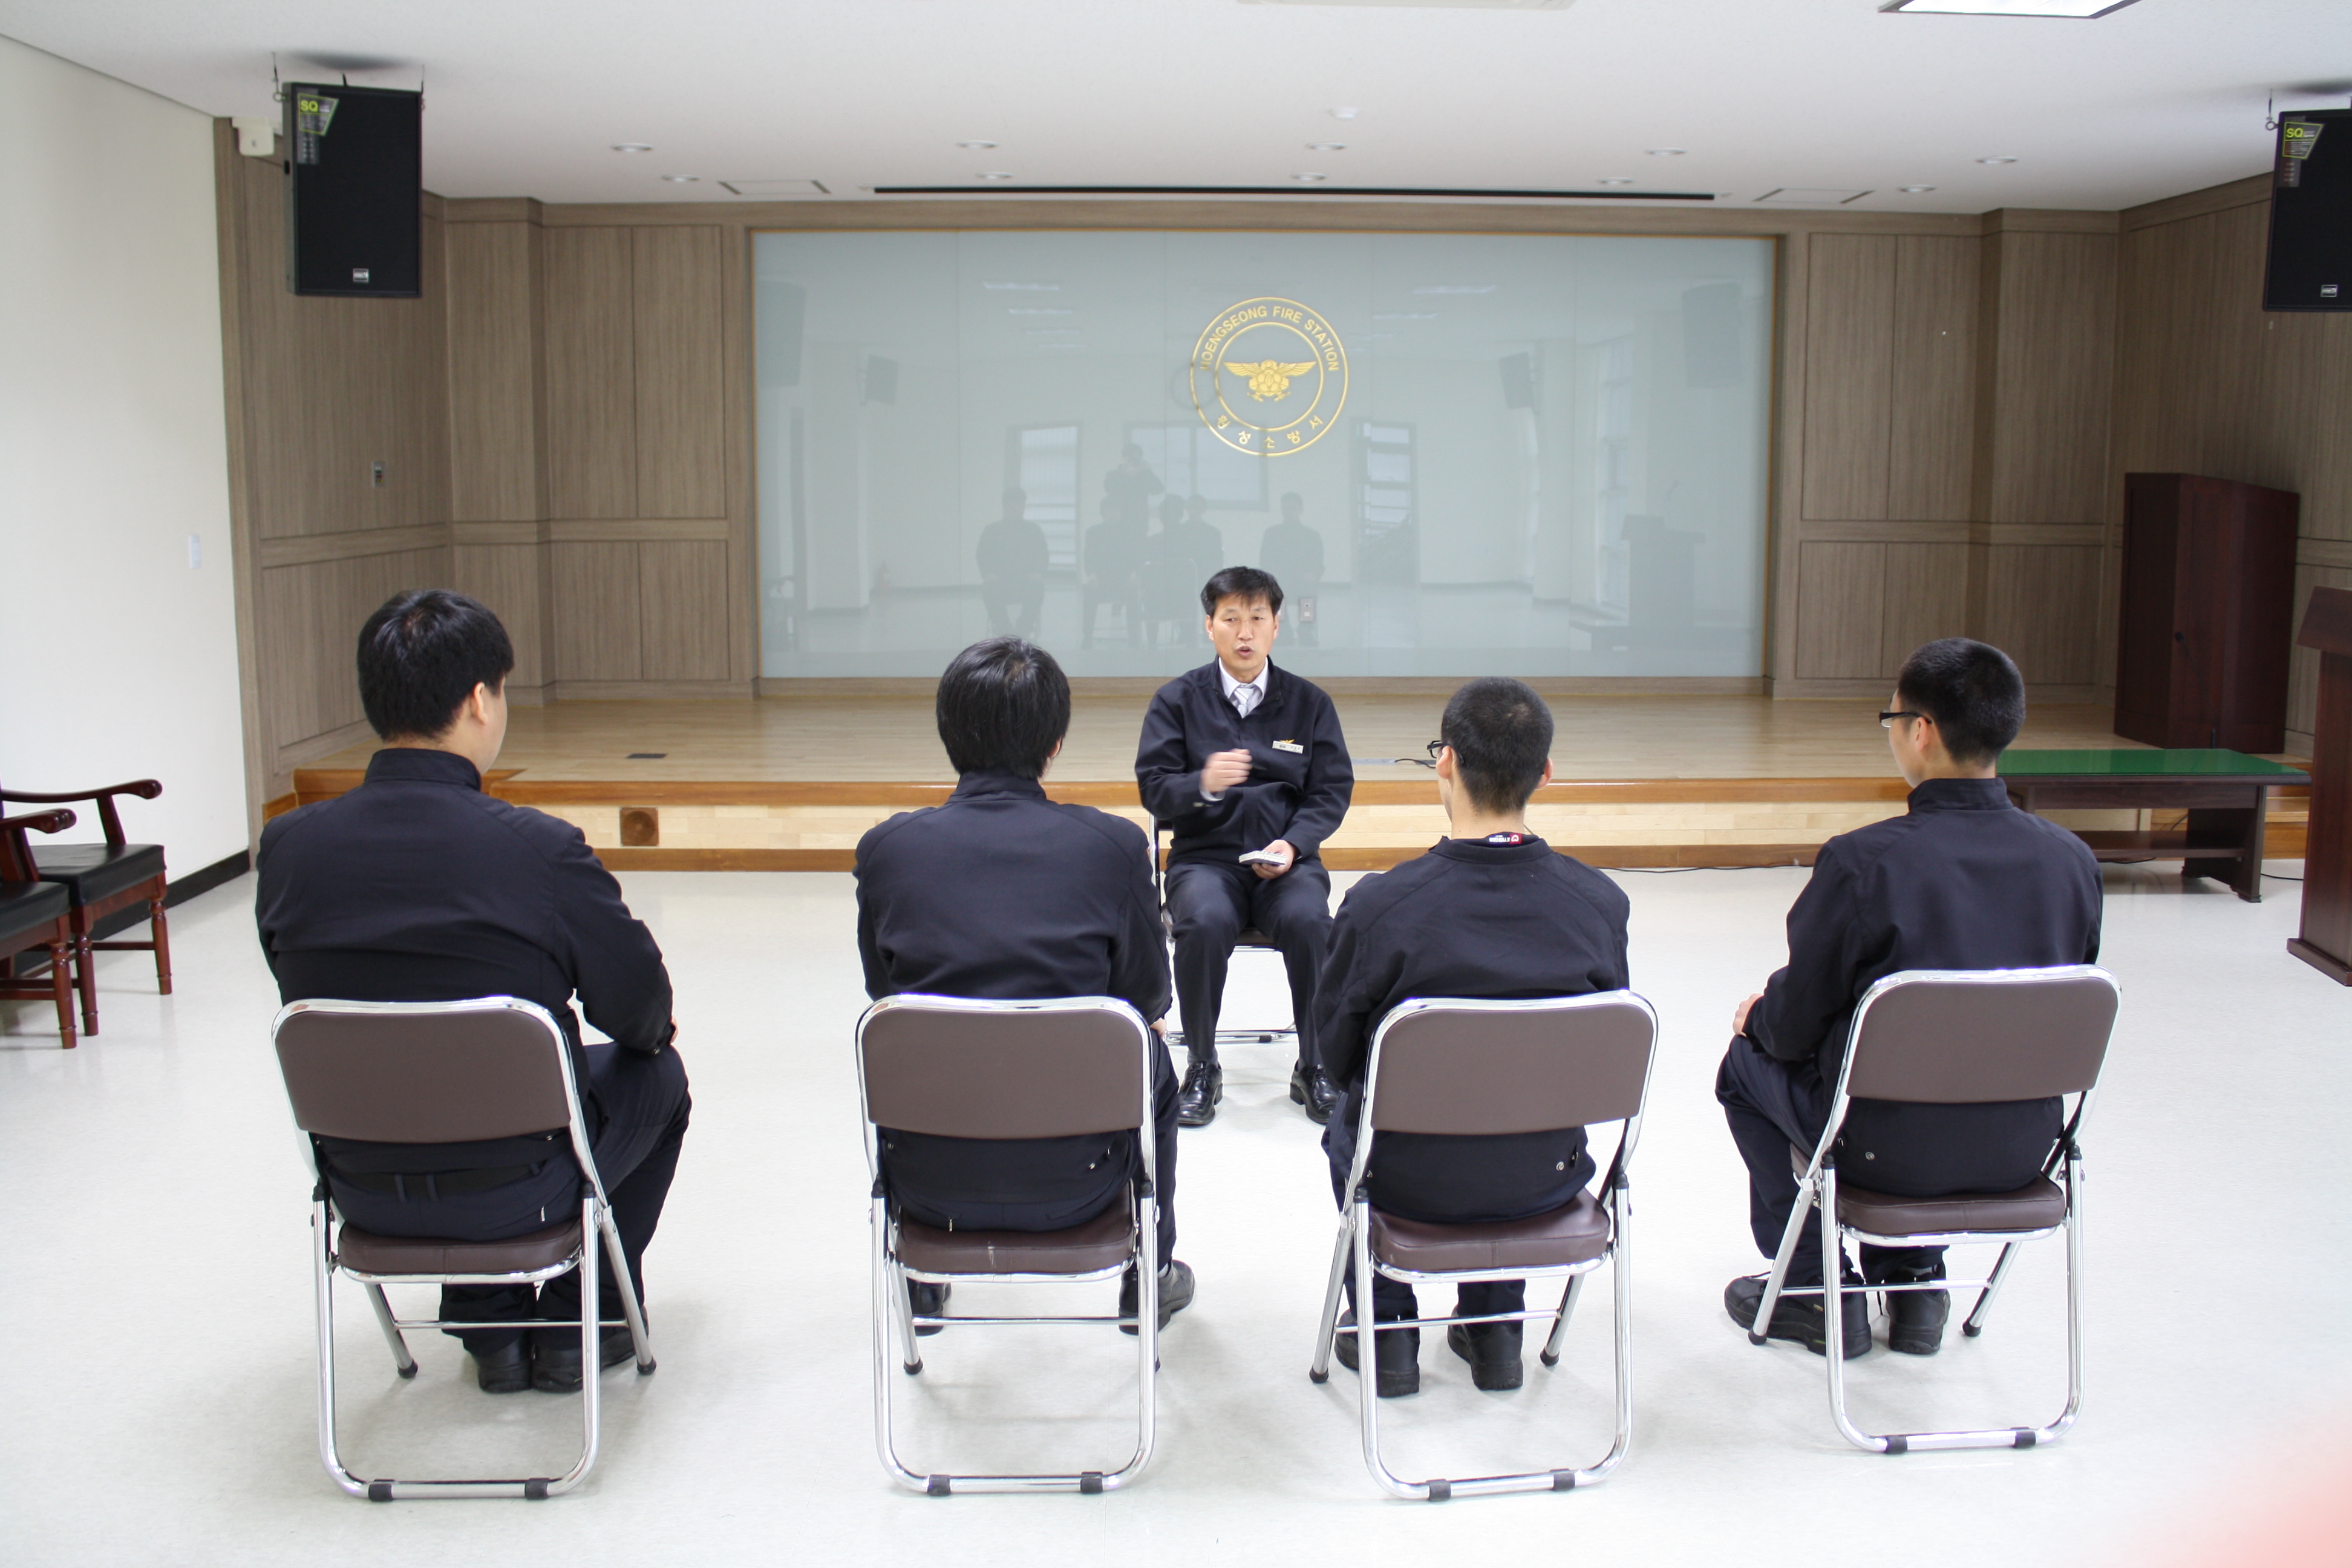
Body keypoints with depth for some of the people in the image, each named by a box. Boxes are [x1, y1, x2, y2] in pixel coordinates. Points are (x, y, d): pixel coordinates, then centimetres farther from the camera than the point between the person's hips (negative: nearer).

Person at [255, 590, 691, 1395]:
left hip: (359, 1191, 4)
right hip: (514, 1193, -4)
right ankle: (580, 1323, 31)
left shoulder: (287, 845, -10)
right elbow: (642, 1014, -11)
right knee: (656, 1072, 24)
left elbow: (316, 1001, 7)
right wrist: (654, 1022, 16)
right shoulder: (539, 848, -23)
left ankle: (489, 1326, 39)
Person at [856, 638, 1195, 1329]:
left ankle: (917, 1282, 48)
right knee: (1152, 1059, 30)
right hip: (1072, 1184, -1)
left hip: (930, 1184, 1)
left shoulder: (886, 847, -6)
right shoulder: (1113, 845, -11)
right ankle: (1151, 1275, 43)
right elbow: (1148, 999, 2)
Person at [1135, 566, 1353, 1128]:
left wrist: (1293, 843, -12)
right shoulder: (1177, 700, 6)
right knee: (1205, 923, -34)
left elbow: (1333, 791, 7)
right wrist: (1204, 784, -23)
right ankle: (1202, 1069, -14)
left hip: (1287, 858, 1)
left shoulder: (1309, 702, 9)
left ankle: (1315, 1069, -13)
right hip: (1205, 856, -1)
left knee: (1309, 922, -32)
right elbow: (1154, 789, 0)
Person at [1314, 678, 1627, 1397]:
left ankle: (1387, 1331, 33)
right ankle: (1495, 1327, 37)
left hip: (1411, 1182, -2)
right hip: (1548, 1181, 2)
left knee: (1347, 1120, 32)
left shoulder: (1379, 904, -24)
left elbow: (1336, 1053, -9)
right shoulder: (1599, 901, -16)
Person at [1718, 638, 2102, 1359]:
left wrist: (1758, 1016, 13)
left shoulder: (1861, 861, -22)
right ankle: (1914, 1285, 36)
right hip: (2023, 1149, 5)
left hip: (1893, 1150, -5)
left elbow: (1796, 1026, -12)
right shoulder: (2072, 860, -7)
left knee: (1750, 1062, 23)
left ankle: (1819, 1294, 27)